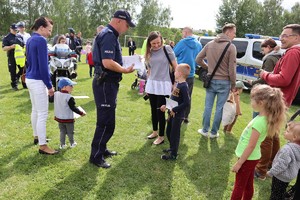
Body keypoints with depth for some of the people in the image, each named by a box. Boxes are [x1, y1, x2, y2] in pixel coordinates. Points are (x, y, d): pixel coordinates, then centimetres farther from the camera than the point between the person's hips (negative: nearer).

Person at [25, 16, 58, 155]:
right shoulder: (41, 40, -16)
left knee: (35, 110, 21)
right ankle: (42, 146, 2)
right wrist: (49, 85, -15)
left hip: (30, 79, 10)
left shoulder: (30, 40, 13)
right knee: (43, 114, -4)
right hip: (37, 81, -10)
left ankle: (37, 136, 35)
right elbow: (43, 65, -19)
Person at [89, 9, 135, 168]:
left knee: (107, 120, 19)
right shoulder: (108, 35, -18)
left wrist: (124, 64, 12)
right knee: (106, 122, -3)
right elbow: (107, 63, -27)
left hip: (108, 83, 11)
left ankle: (101, 149, 32)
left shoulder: (110, 35, 15)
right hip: (105, 84, -11)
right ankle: (96, 156, 10)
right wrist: (125, 70, -16)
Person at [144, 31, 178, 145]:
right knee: (153, 110, 14)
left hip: (163, 85, -5)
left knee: (160, 111, 0)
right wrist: (148, 86, 15)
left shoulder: (167, 49, -8)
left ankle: (161, 137, 14)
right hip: (151, 85, 5)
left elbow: (175, 66, -5)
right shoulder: (149, 53, 6)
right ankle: (155, 132, 33)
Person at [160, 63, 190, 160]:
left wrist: (174, 109, -23)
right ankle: (172, 148, 41)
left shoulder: (184, 86, -22)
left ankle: (173, 154, 19)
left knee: (174, 134, 4)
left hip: (178, 115, -9)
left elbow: (186, 102, -25)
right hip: (172, 113, 9)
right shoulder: (177, 83, 5)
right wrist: (166, 105, 9)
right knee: (168, 132, 21)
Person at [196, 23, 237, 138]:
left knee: (208, 106, 12)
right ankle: (214, 132, 17)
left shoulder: (209, 44, 4)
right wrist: (233, 85, -2)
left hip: (211, 80, 4)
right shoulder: (231, 47, -12)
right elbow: (232, 69, -13)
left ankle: (205, 130, 22)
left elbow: (198, 59, 7)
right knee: (219, 108, 7)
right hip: (224, 82, -4)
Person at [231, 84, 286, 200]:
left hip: (248, 158, -8)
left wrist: (239, 163, -18)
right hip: (251, 157, 8)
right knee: (248, 185, 22)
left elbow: (251, 146, -24)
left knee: (239, 186, 7)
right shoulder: (265, 118, -1)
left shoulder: (259, 121, -28)